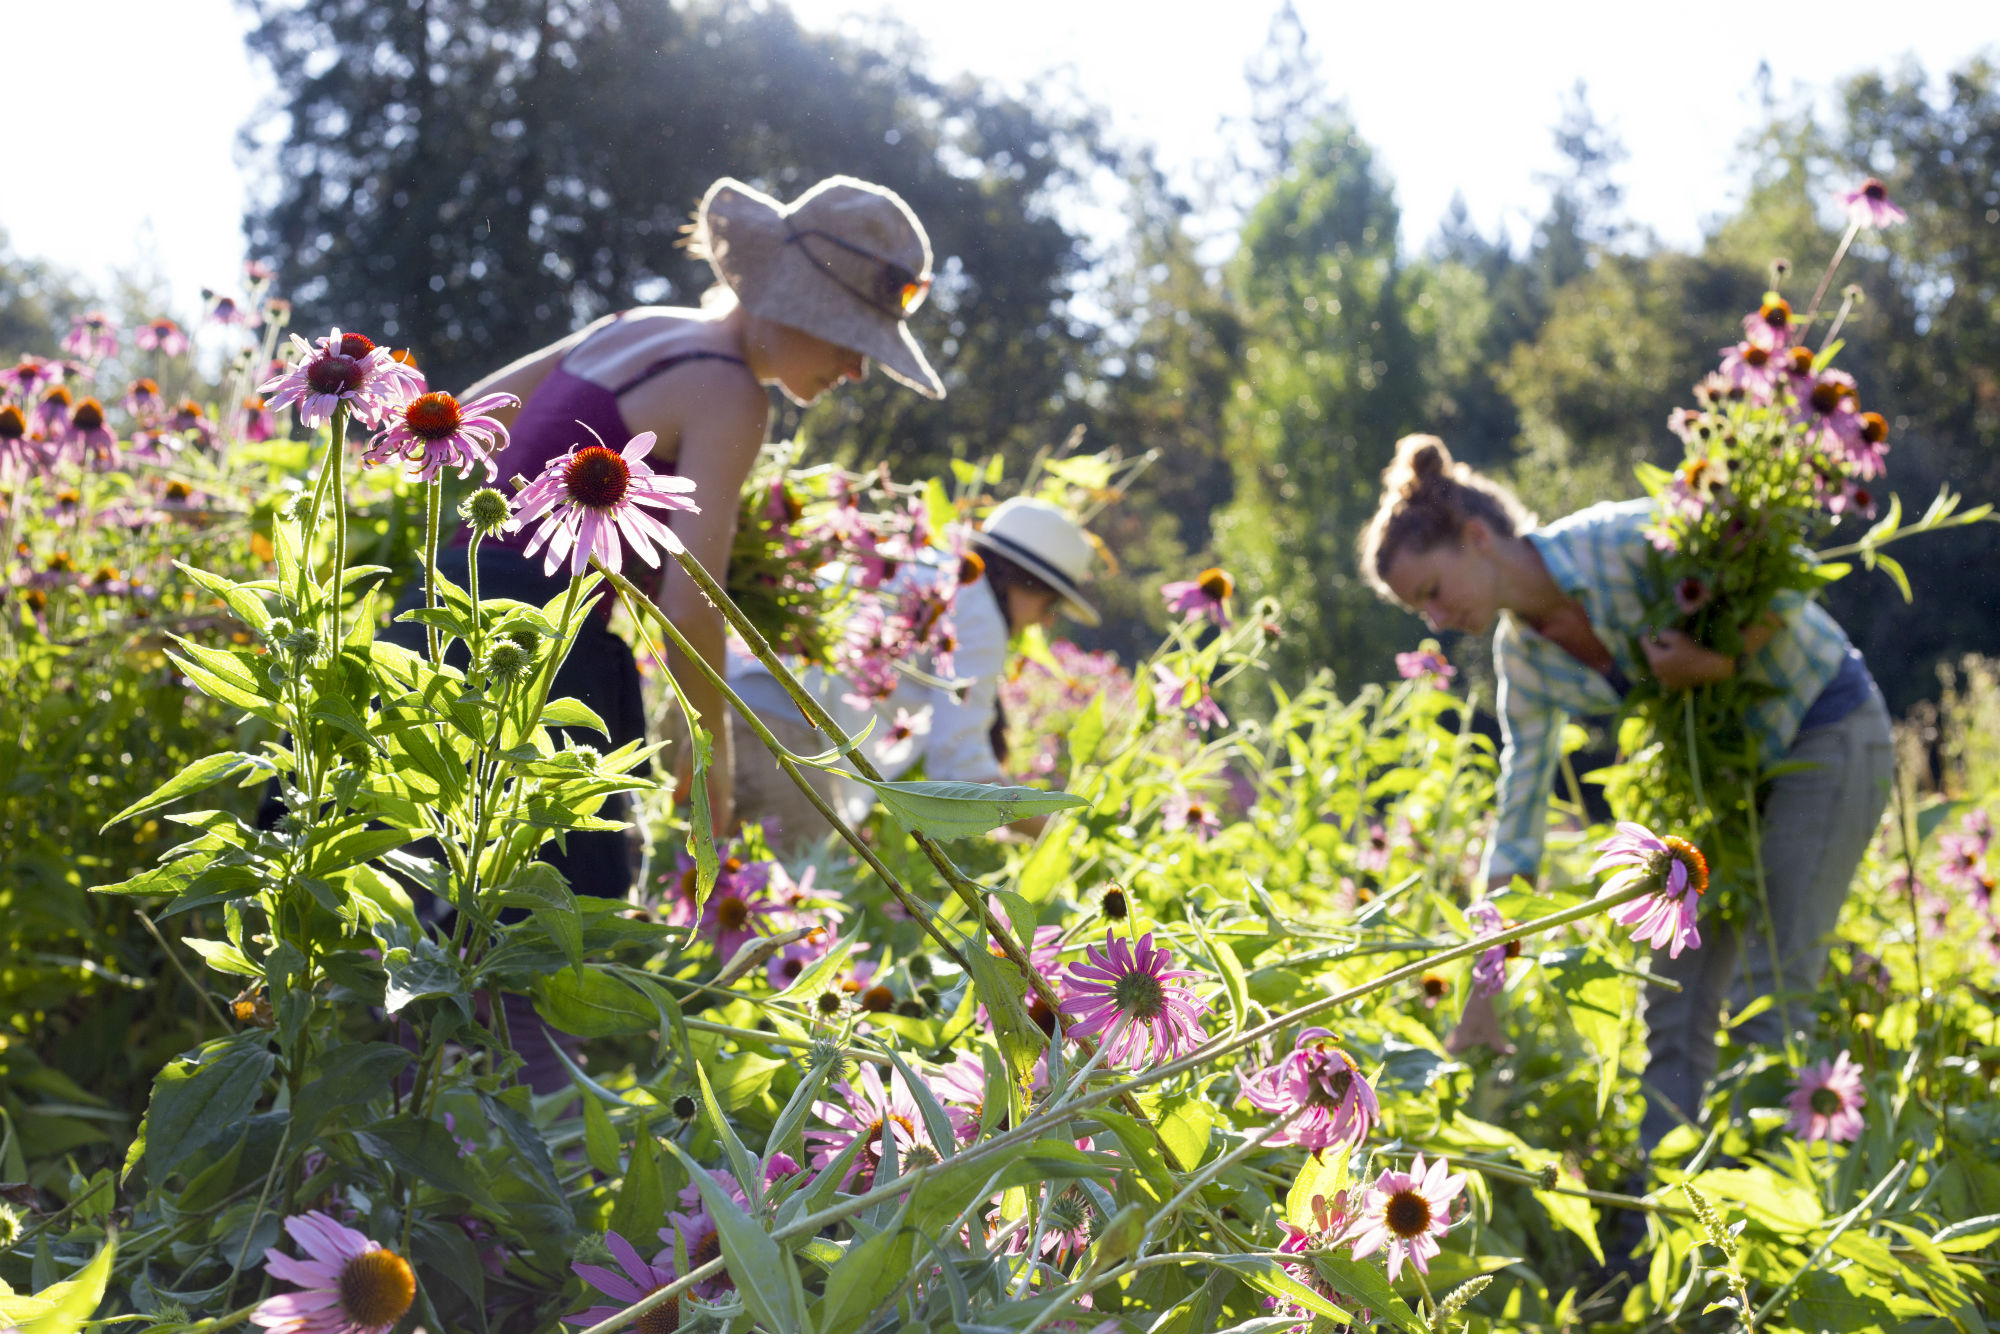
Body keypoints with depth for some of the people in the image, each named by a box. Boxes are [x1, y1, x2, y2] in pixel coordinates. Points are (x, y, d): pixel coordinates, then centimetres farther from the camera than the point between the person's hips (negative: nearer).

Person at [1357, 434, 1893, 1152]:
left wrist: (1719, 662, -29)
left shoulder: (1627, 539, -27)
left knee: (1768, 1000, -10)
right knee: (1674, 1002, 2)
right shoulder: (1523, 654, -5)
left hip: (1825, 728, -7)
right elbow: (1517, 824, -1)